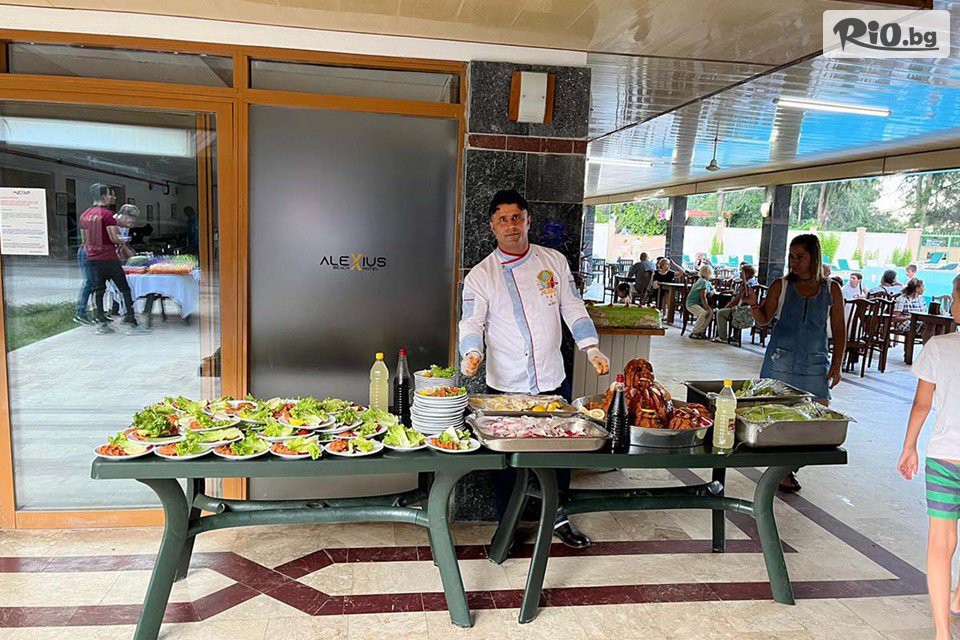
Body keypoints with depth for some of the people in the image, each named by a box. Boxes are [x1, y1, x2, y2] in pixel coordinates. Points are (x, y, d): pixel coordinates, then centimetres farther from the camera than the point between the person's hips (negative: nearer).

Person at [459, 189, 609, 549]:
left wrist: (591, 348, -7)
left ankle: (557, 518, 35)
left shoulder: (555, 262, 5)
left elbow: (573, 309, 6)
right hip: (505, 386, -2)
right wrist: (471, 353, -27)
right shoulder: (480, 275, -1)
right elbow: (472, 322, -7)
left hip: (552, 381, 3)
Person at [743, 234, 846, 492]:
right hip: (781, 361, -2)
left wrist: (836, 365, 2)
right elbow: (764, 319, 0)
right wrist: (753, 304, -21)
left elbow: (839, 331, 8)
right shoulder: (781, 286, 2)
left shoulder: (831, 290, 6)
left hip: (815, 363, 2)